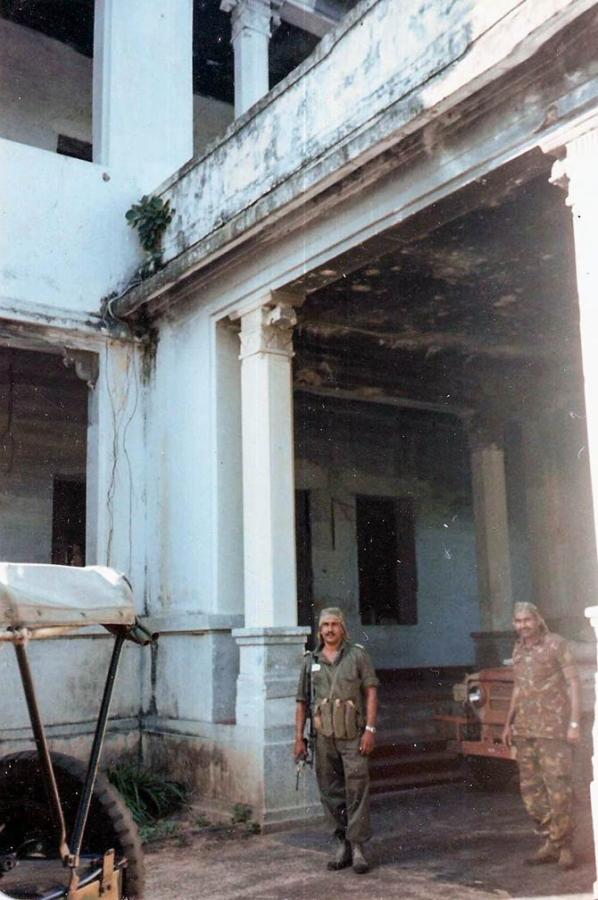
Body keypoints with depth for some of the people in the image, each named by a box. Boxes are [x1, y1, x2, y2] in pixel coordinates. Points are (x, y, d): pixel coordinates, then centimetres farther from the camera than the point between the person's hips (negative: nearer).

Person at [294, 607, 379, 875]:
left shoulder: (357, 655, 1)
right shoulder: (310, 661, 9)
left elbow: (371, 691, -2)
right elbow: (302, 701, 12)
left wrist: (370, 729, -10)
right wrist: (299, 737, 7)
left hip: (353, 735, -3)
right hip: (324, 736, 3)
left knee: (357, 790, -6)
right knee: (330, 792, 8)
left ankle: (358, 847, 2)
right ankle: (342, 843, 21)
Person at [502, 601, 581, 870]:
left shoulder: (556, 644, -5)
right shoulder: (519, 649, 12)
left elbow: (573, 682, -6)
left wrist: (575, 722, -13)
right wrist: (509, 723, 19)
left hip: (553, 728, -6)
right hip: (525, 729, 6)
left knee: (558, 786, -7)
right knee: (530, 787, 7)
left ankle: (563, 846, 6)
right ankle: (552, 842, 19)